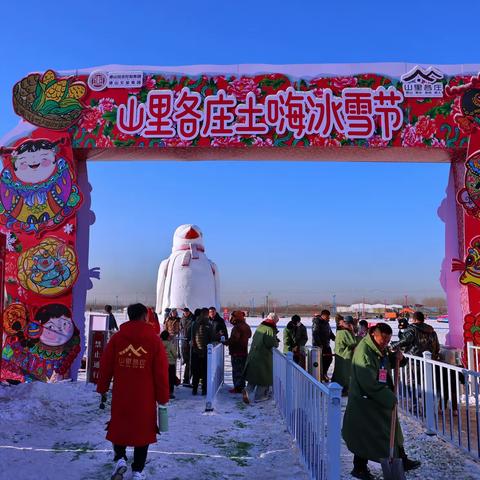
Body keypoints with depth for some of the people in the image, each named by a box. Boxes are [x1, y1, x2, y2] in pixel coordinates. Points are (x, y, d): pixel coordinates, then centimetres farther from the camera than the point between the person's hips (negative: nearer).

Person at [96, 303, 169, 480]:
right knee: (142, 431, 12)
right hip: (145, 398, -1)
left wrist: (102, 388, 17)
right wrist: (162, 397, 3)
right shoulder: (154, 340, -8)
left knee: (119, 428, 21)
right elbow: (161, 371, -7)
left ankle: (120, 459, 4)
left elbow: (105, 365, 2)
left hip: (120, 396, 2)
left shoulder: (117, 338, -2)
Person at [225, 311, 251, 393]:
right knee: (242, 370, 15)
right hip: (244, 352, 9)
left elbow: (234, 339, -29)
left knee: (236, 370, -3)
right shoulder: (246, 326, 11)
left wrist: (225, 342, -18)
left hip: (236, 352, -9)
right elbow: (249, 335, 27)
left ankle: (238, 388, -1)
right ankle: (242, 386, 22)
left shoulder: (237, 327, -20)